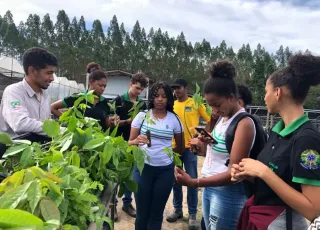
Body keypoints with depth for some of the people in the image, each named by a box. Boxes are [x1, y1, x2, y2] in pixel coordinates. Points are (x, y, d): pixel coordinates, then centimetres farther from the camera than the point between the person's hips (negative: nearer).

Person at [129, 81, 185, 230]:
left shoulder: (174, 119, 1)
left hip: (165, 170, 1)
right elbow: (130, 142, -2)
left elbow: (180, 147, 12)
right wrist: (137, 141, -21)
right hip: (143, 167, -1)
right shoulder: (142, 115, -1)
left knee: (156, 213, 14)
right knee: (142, 212, 8)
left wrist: (166, 149, 3)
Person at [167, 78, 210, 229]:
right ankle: (177, 210, 29)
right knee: (175, 179, 12)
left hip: (190, 147, -3)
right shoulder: (172, 105, 6)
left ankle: (192, 215, 16)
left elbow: (211, 120, -3)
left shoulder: (195, 103, -3)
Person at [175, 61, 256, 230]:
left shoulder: (244, 123, -18)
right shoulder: (223, 119, 7)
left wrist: (193, 182, -27)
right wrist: (202, 146, -3)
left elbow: (233, 173, -22)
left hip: (227, 192, -8)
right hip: (209, 187, 8)